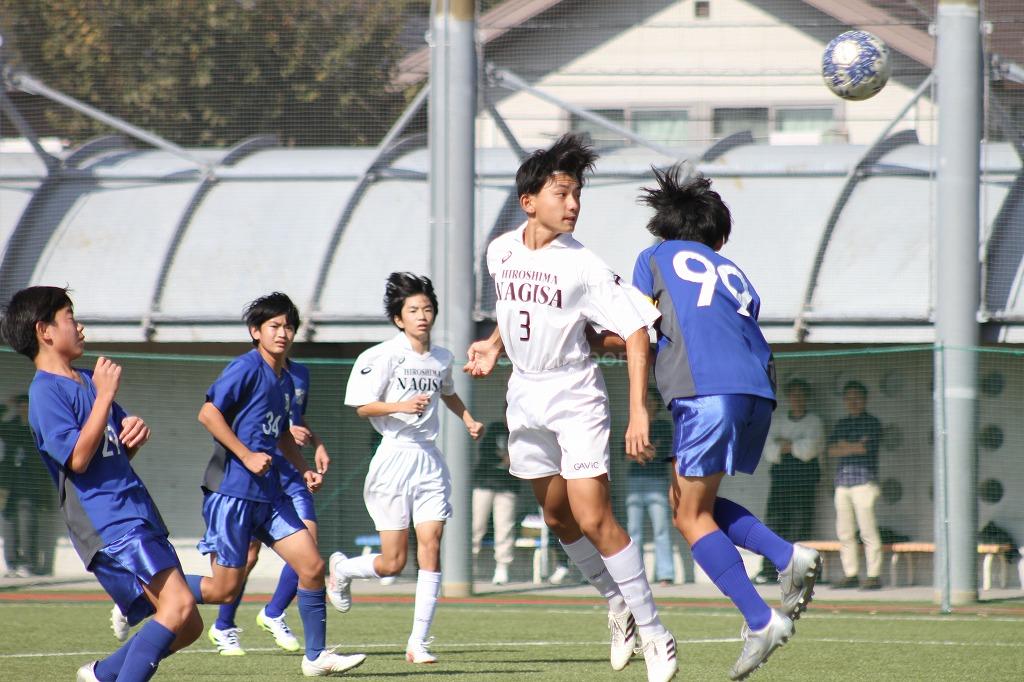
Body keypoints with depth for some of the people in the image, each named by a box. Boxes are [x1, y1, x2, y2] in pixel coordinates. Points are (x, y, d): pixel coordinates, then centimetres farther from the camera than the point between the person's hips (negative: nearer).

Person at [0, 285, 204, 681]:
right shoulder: (46, 392, -8)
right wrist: (104, 396, -16)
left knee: (187, 626, 7)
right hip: (107, 524, -9)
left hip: (137, 513, 9)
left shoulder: (87, 380, 20)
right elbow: (78, 457, -19)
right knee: (178, 604, -25)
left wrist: (135, 434, 6)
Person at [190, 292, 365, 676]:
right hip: (232, 492, -8)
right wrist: (247, 456, -19)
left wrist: (304, 470, 16)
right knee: (225, 589, -6)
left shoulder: (286, 381, 15)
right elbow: (208, 413, -16)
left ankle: (316, 657, 6)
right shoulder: (246, 369, -10)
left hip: (269, 495, 8)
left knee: (312, 567, -2)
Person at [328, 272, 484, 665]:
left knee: (430, 546, -8)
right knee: (393, 563, -2)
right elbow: (363, 407, -9)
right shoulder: (384, 357, -8)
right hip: (394, 459, -4)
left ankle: (419, 641, -5)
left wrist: (469, 420, 16)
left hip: (429, 462, 4)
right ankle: (341, 567, 32)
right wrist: (402, 406, -24)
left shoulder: (441, 359, 10)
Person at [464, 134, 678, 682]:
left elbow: (635, 332, -21)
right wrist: (494, 346, 5)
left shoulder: (584, 267, -18)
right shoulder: (501, 251, -1)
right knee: (558, 519, 13)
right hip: (525, 394, 6)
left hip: (574, 395, -6)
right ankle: (616, 602, 32)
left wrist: (638, 410, -28)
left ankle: (653, 634, -8)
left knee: (593, 518, -15)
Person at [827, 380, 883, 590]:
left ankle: (874, 575, -9)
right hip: (842, 482, 6)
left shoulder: (872, 423, 2)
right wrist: (855, 447, -6)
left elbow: (866, 448, -11)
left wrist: (844, 446, 2)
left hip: (864, 480, -6)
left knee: (868, 530, -10)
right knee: (844, 532, 4)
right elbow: (832, 450, 7)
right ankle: (850, 574, 10)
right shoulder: (841, 425, 19)